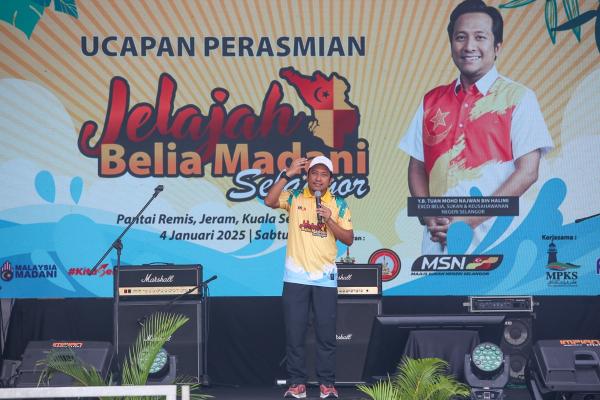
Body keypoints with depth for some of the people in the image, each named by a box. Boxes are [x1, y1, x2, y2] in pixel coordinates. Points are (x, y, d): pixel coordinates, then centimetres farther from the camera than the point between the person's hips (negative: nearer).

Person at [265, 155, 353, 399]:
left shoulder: (339, 204, 5)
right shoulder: (295, 198, 3)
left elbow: (349, 239, 2)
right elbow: (269, 201, -14)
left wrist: (329, 220, -13)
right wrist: (288, 174, -17)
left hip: (325, 277, 0)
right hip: (296, 276, 0)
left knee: (326, 333, 2)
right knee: (294, 333, 1)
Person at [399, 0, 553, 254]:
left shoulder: (518, 98, 2)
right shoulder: (432, 102, 14)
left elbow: (527, 172, -6)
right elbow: (417, 168, 15)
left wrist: (472, 220, -13)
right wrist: (428, 216, -4)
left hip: (494, 241, -3)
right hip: (438, 241, 3)